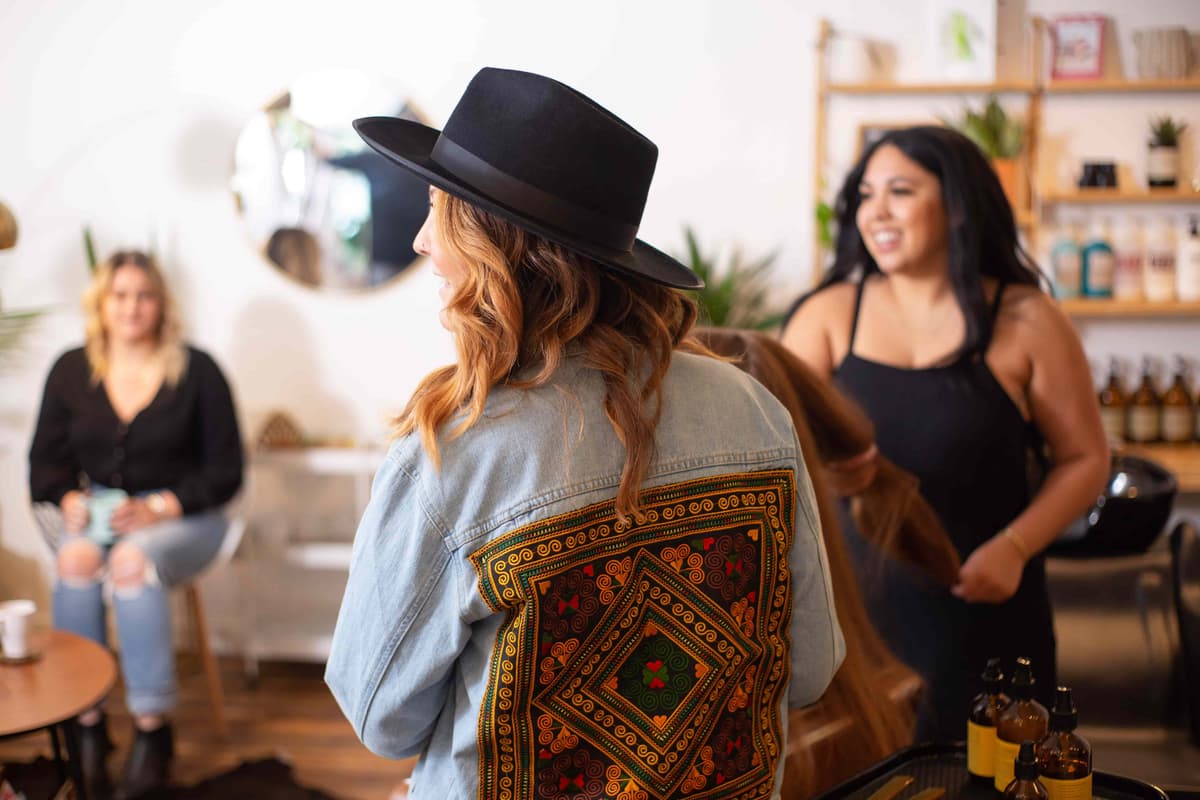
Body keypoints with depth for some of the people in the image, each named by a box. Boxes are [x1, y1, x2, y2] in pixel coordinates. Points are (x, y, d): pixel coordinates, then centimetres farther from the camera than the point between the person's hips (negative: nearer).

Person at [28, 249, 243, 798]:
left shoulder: (196, 371, -3)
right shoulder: (71, 370, 8)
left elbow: (225, 471, -4)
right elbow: (46, 461, 13)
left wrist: (158, 508, -17)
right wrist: (69, 499, -9)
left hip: (179, 517, -3)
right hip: (95, 515, 3)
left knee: (132, 561, -35)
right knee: (76, 557, -31)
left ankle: (152, 726, -24)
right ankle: (87, 723, -22)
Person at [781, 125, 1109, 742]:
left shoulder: (1025, 322, -3)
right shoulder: (829, 313, 0)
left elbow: (1084, 458, 2)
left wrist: (1014, 547, -12)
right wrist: (815, 466, -30)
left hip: (980, 604, -1)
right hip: (852, 597, 1)